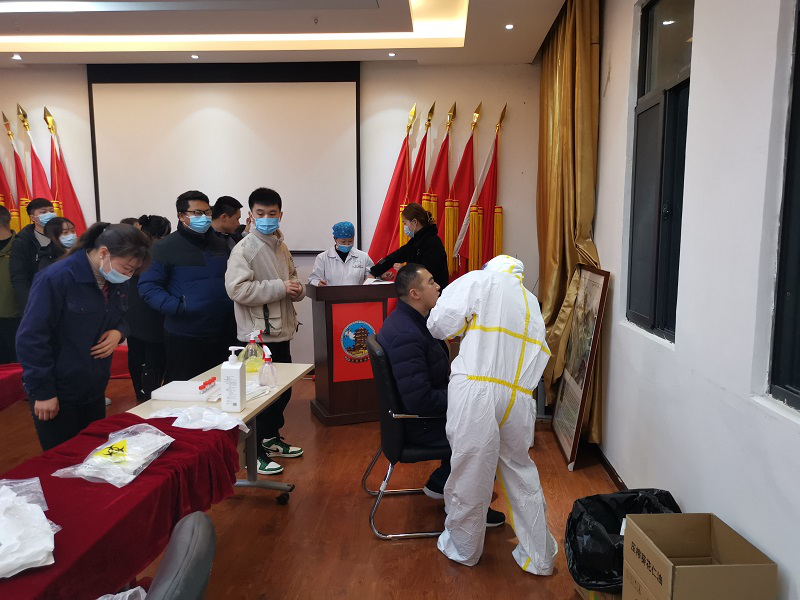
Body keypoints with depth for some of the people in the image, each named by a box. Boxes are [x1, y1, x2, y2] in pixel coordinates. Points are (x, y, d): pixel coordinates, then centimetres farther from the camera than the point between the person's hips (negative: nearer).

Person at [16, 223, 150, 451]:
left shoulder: (116, 281, 1)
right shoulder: (55, 279, -20)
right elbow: (31, 339, -18)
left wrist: (118, 332, -9)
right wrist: (43, 392, -17)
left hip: (94, 389, 7)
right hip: (57, 393, -6)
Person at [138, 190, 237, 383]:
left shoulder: (220, 244, 12)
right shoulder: (166, 247, -5)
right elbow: (147, 286, -9)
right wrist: (177, 307, -20)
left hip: (224, 334, 5)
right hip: (185, 337, -5)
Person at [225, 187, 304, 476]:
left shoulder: (281, 247, 11)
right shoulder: (244, 249, -13)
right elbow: (237, 289, -24)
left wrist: (297, 288, -1)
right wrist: (280, 288, -22)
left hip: (281, 331, 8)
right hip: (258, 334, -8)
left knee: (283, 389, 18)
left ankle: (272, 439, 36)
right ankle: (255, 452, 14)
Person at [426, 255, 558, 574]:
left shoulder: (481, 280, 5)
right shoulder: (532, 303, 24)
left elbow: (439, 323, -5)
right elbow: (540, 356, 17)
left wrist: (466, 329, 16)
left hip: (476, 392, -6)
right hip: (520, 397, 6)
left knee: (469, 475, 9)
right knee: (522, 474, 20)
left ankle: (462, 548, 29)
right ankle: (539, 557, 30)